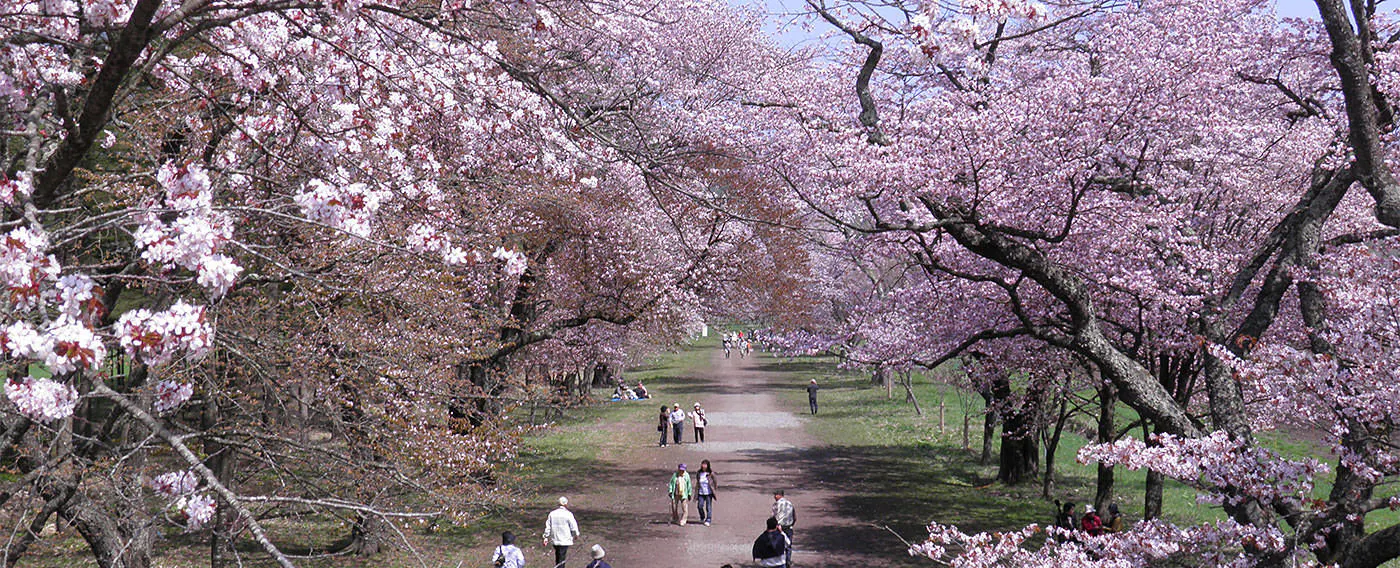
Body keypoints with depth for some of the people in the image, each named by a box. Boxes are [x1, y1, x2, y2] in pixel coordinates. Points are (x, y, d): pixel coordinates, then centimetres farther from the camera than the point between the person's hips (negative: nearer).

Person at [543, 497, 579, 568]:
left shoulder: (552, 513, 3)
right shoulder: (568, 514, -12)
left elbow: (548, 527, 6)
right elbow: (573, 527, -7)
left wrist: (546, 538, 12)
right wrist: (576, 534, 12)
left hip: (555, 540, 5)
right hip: (565, 540, -5)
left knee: (557, 557, 20)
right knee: (562, 559, -1)